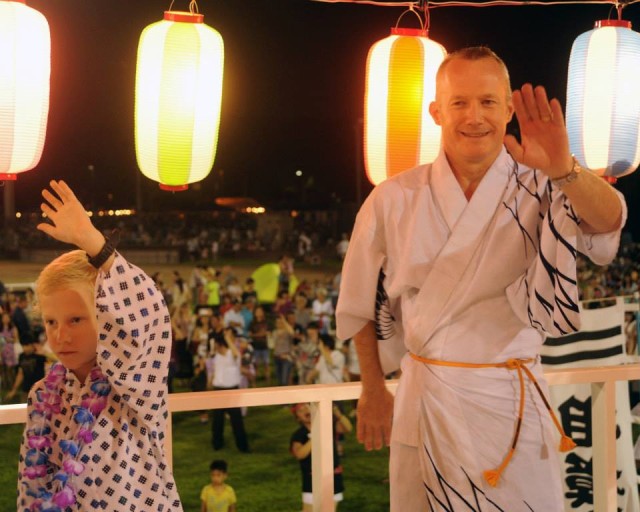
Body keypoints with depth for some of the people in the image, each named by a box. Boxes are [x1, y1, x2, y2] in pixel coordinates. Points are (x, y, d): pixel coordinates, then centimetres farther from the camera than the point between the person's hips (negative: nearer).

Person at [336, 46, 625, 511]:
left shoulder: (538, 189, -5)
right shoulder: (393, 201, -2)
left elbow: (606, 220, -27)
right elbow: (364, 306, 9)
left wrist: (566, 172, -46)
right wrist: (373, 390, 10)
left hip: (513, 401, -1)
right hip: (424, 399, 1)